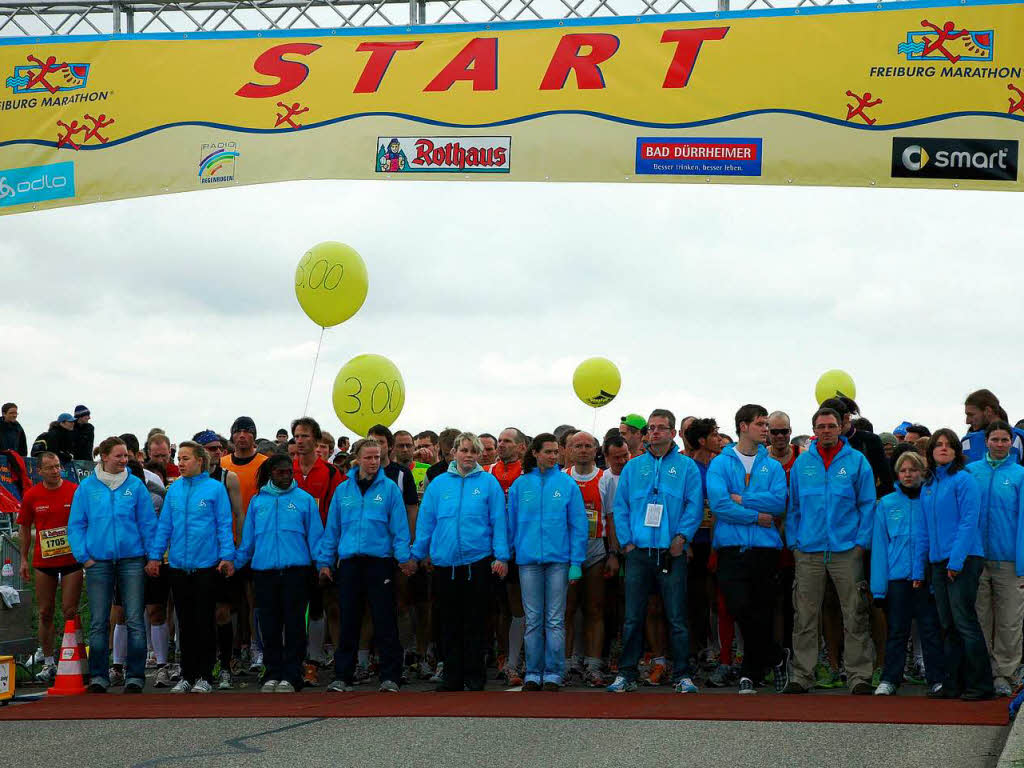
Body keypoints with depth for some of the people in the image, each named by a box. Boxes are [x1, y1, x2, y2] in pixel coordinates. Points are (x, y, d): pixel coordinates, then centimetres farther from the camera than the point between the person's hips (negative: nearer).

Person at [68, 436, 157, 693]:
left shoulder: (135, 485, 3)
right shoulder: (87, 487, 4)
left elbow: (148, 523, 4)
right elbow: (76, 525, 7)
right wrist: (84, 556, -1)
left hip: (132, 561, -1)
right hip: (99, 562, 1)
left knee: (134, 621, -2)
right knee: (98, 623, 4)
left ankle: (135, 677, 4)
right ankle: (98, 677, 11)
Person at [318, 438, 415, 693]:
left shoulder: (389, 488, 1)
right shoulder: (343, 490, 10)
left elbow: (399, 526, -2)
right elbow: (332, 528, 12)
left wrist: (404, 557, -10)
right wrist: (325, 561, 8)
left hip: (380, 562, -3)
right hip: (349, 564, 3)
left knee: (385, 623, -1)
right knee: (348, 623, 8)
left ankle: (390, 677, 3)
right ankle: (342, 677, 14)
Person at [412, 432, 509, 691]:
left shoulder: (489, 483, 0)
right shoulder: (439, 483, 7)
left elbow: (499, 521, -2)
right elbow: (426, 520, 10)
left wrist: (501, 556, -8)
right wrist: (421, 553, 8)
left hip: (477, 560, -2)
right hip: (445, 562, 3)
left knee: (474, 622, 4)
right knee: (449, 622, 9)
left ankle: (474, 677, 12)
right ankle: (452, 677, 17)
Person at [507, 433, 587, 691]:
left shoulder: (567, 484, 2)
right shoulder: (520, 485, 6)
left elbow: (578, 525, 1)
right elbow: (511, 524, 10)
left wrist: (576, 562, -4)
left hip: (558, 559, -1)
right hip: (528, 559, 1)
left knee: (555, 620, 0)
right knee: (533, 620, 5)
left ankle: (553, 674, 5)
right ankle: (533, 674, 10)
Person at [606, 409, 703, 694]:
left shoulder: (686, 467, 6)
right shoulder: (633, 467, 13)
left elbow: (694, 505, -1)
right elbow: (620, 506, 11)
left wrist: (681, 536, -12)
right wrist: (626, 541, 0)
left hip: (671, 553, -2)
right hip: (638, 553, 2)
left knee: (677, 618, -2)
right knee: (632, 618, 4)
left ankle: (682, 676, 3)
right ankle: (626, 674, 9)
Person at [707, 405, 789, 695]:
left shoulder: (773, 466, 11)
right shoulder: (720, 463, 6)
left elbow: (779, 502, -5)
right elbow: (718, 502, -9)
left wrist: (742, 500, -9)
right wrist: (756, 516, -8)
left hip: (765, 548, 2)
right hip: (732, 548, -2)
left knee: (760, 614, 4)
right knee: (740, 607, -16)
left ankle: (751, 675, 18)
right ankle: (777, 658, 3)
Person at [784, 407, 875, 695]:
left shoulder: (857, 461, 3)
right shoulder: (802, 463, 10)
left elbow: (867, 505, 3)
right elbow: (794, 506, 13)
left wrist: (861, 541, -5)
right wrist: (794, 541, 5)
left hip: (847, 550, -2)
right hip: (809, 550, 2)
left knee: (855, 617, -1)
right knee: (804, 617, 4)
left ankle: (860, 676, 4)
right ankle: (801, 675, 10)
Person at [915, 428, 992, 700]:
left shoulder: (964, 480, -4)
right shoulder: (927, 488, 17)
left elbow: (968, 522, -12)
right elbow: (923, 531, 19)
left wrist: (956, 560, -18)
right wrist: (919, 569, 14)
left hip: (963, 560, -7)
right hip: (938, 563, 7)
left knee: (964, 622, -9)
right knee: (949, 626, 8)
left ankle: (980, 685, -5)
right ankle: (953, 684, 11)